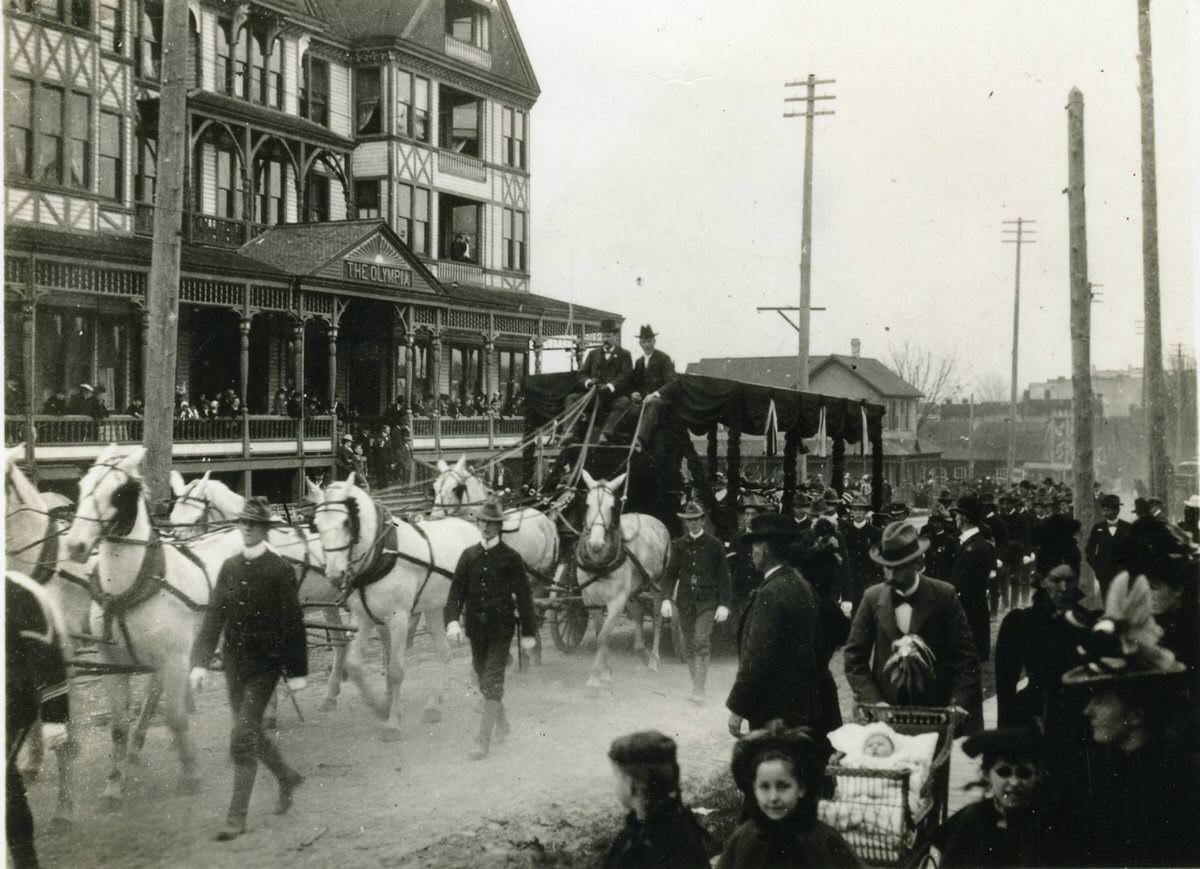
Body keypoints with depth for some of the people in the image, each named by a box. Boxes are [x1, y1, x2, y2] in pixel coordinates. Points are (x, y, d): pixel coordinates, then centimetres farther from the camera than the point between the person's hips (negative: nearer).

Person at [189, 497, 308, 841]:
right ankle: (288, 778, 42)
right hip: (234, 663, 6)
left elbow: (293, 623, -9)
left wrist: (297, 671, -10)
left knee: (242, 738, -9)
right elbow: (214, 616, 3)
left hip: (264, 665, -6)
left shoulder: (279, 570, -10)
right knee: (251, 733, 18)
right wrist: (200, 661, -6)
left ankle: (237, 817, 0)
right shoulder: (229, 567, 5)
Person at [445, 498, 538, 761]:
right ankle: (500, 719, 42)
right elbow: (456, 591, 0)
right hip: (475, 628, 4)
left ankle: (484, 739, -5)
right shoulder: (469, 555, 3)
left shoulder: (511, 558, -6)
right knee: (484, 678, 18)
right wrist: (452, 621, -15)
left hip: (501, 628, -4)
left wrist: (529, 632, -3)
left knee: (492, 682, -7)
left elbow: (523, 596, -3)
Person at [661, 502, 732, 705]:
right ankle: (696, 687, 19)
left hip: (707, 602, -4)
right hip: (684, 601, 4)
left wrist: (723, 604, -5)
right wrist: (667, 598, -4)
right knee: (689, 647, 8)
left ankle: (699, 691, -16)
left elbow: (723, 576, 1)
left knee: (701, 644, -14)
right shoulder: (679, 544, 7)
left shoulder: (714, 544, 0)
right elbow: (670, 573, 9)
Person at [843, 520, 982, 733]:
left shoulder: (944, 596, -4)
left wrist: (957, 705, -15)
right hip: (886, 713, 1)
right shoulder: (872, 598, 1)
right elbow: (855, 658, 1)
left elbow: (966, 658, -4)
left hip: (937, 713, -1)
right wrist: (873, 701, -11)